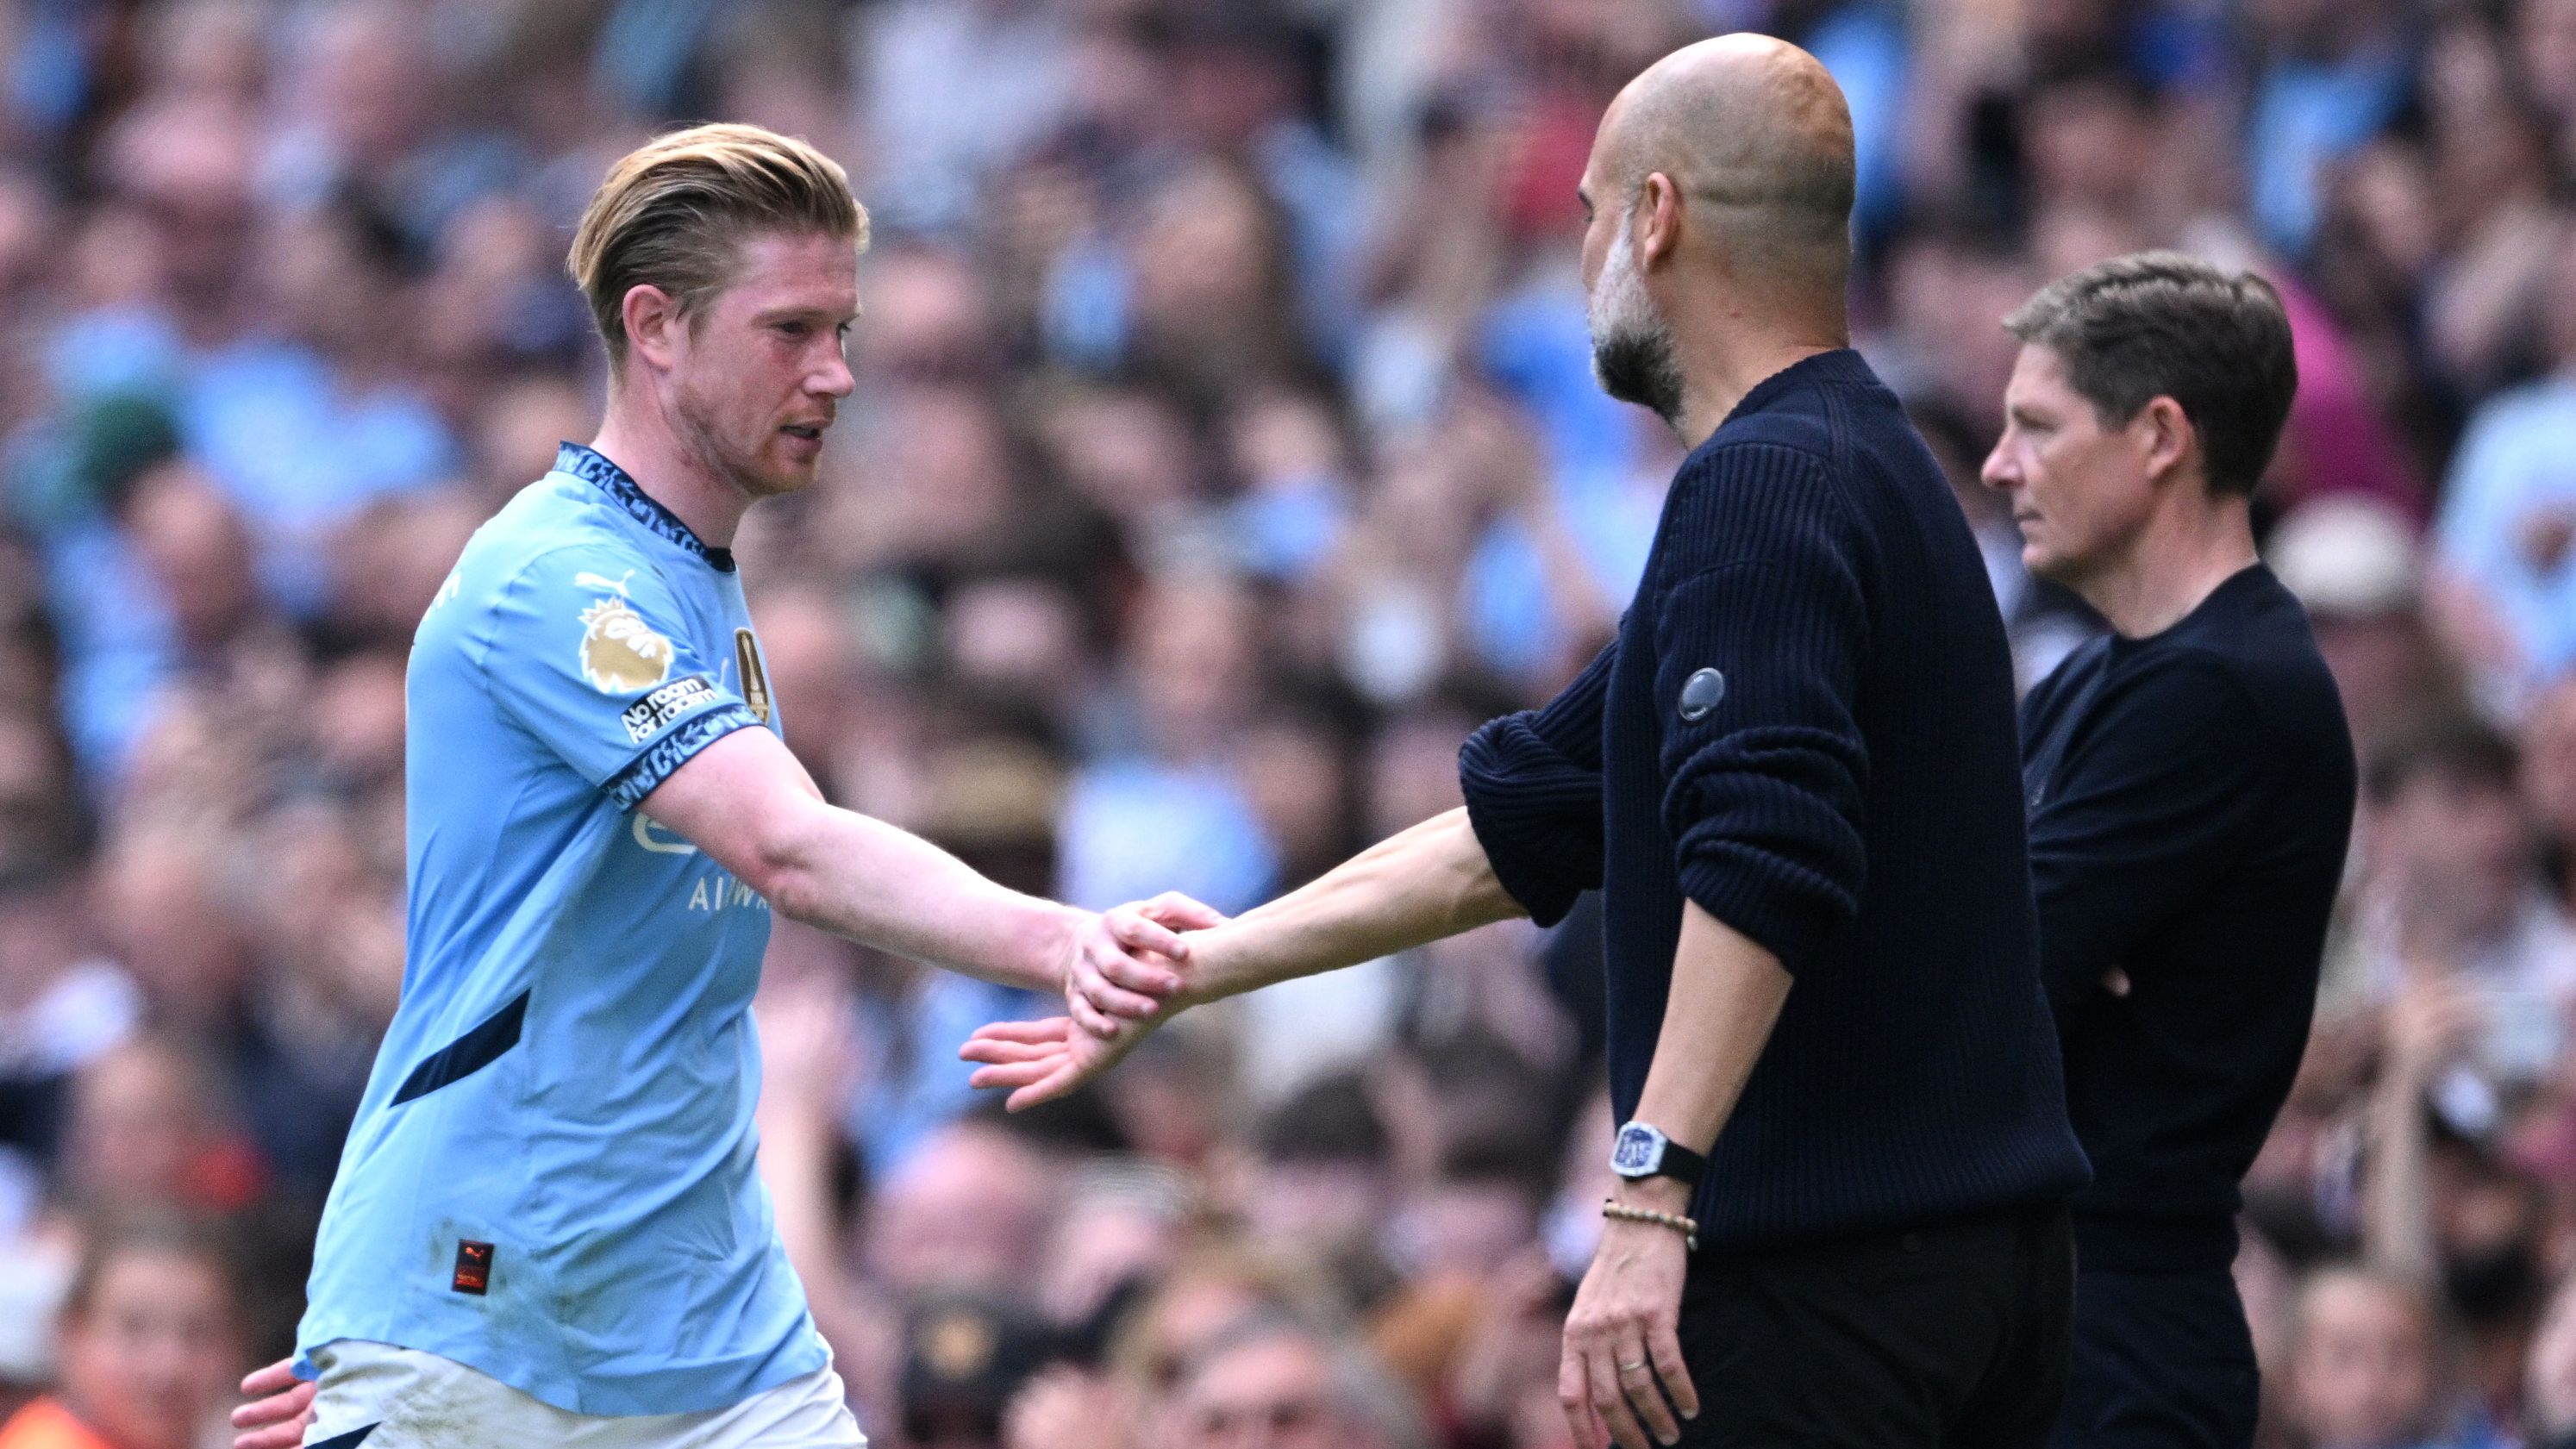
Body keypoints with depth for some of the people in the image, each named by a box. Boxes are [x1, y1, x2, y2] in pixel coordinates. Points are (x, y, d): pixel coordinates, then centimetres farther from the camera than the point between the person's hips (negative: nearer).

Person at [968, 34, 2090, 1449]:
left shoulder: (1763, 486, -13)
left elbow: (1761, 869, -27)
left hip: (1823, 1274, -10)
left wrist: (1650, 1197, -31)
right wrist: (1188, 973, 29)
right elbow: (1509, 830, 26)